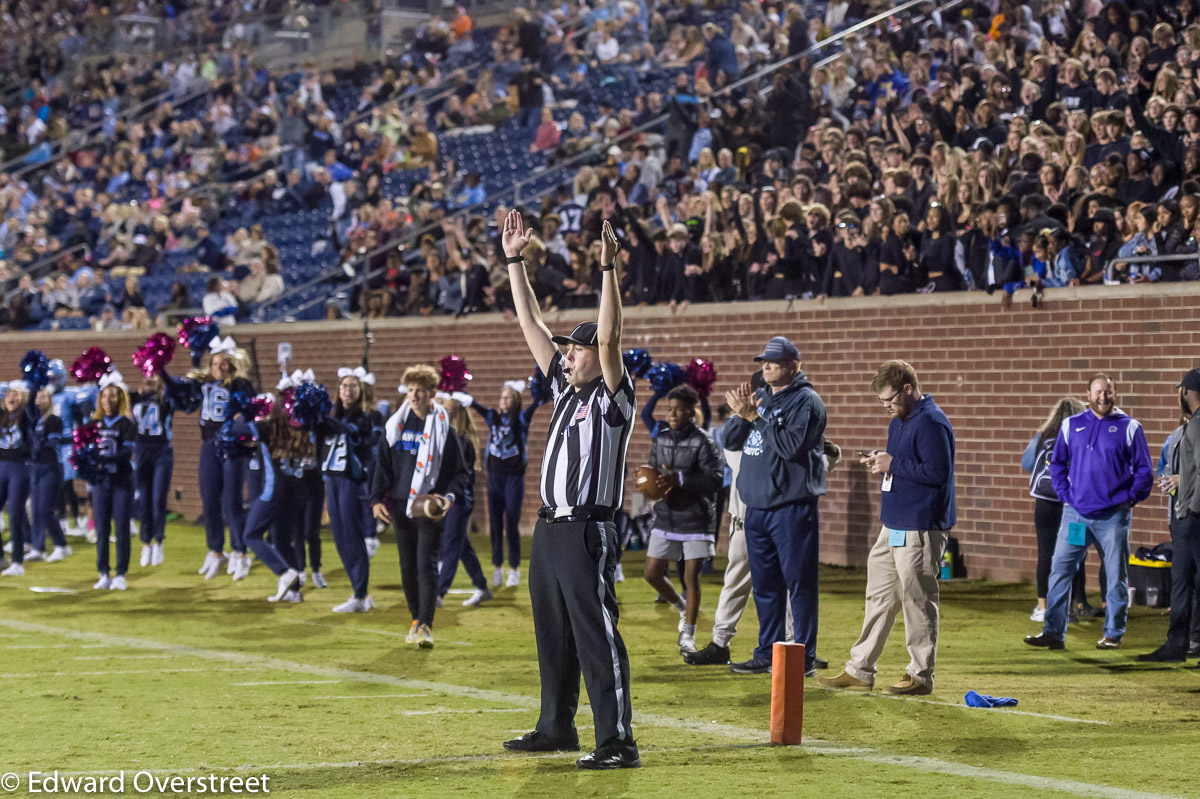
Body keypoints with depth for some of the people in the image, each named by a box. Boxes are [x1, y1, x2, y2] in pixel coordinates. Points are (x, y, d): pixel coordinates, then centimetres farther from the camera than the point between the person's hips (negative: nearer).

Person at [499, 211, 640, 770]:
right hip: (549, 529, 9)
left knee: (597, 638, -11)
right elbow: (531, 324, 16)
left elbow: (610, 336, -23)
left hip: (588, 533, -9)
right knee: (553, 636, 16)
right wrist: (514, 260, 13)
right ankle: (557, 728, 27)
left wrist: (608, 268, -29)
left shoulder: (613, 397, -7)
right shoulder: (565, 389, 15)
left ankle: (618, 742, -11)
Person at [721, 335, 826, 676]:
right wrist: (742, 416, -7)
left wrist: (756, 417, -17)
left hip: (792, 505, -7)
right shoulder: (759, 396, 16)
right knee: (765, 584, 12)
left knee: (798, 582, -5)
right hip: (756, 506, 7)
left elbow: (791, 445, -19)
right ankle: (767, 654, 19)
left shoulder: (807, 401, -6)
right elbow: (731, 441, 12)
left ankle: (804, 657, -1)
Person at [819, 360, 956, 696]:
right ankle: (860, 671, 19)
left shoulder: (932, 423, -15)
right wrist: (880, 462, 6)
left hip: (920, 529, -10)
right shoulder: (898, 422, 16)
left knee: (917, 601, -3)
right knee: (879, 596, 13)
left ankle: (921, 676, 6)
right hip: (893, 528, 10)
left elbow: (937, 471, -22)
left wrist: (894, 464, -17)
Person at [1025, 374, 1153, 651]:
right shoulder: (1071, 425, 9)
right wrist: (1065, 495, 5)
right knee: (1060, 570, -4)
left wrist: (1129, 498, -3)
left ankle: (1113, 634, 14)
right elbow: (1057, 464, 16)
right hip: (1076, 514, 2)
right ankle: (1054, 632, -2)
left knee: (1116, 577, 4)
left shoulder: (1129, 428, 2)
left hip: (1114, 516, -2)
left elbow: (1144, 470, 5)